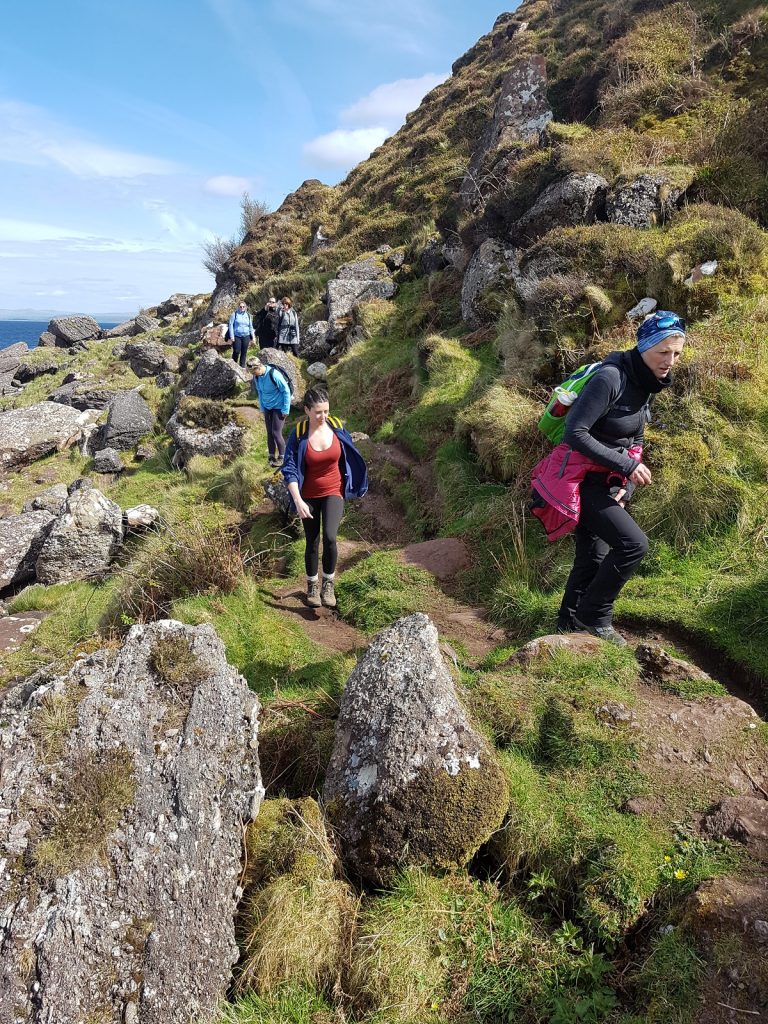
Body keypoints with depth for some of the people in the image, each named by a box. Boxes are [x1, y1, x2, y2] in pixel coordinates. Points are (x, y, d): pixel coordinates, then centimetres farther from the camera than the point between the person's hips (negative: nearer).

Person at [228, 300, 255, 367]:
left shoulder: (248, 315, 13)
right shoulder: (235, 314, 2)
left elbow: (251, 327, 18)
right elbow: (231, 325, -2)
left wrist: (253, 336, 12)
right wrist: (232, 336, -10)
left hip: (246, 336, 3)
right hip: (237, 336, -3)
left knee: (244, 352, 4)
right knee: (236, 352, -7)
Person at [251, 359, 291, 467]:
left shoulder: (274, 374, -24)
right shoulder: (257, 377, -4)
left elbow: (286, 391, -16)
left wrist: (285, 410, -14)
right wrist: (262, 408, 11)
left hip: (278, 407, -6)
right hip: (267, 408, 6)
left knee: (276, 433, -6)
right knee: (269, 433, 8)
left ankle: (282, 457, 8)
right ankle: (272, 456, 19)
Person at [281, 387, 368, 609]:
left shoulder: (337, 427, -9)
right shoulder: (299, 434, -14)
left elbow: (350, 456, 7)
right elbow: (289, 469, -15)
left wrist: (356, 485, 16)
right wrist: (298, 501, -25)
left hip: (333, 493, 0)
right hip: (309, 496, 0)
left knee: (329, 537, -21)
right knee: (312, 543, 11)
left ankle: (328, 583, 1)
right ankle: (312, 585, 33)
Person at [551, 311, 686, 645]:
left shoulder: (646, 384, 8)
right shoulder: (610, 378, -20)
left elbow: (633, 442, 15)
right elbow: (576, 433, -26)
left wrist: (627, 488, 1)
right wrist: (626, 466, -24)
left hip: (607, 484, 9)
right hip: (584, 481, -9)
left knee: (592, 558, 12)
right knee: (633, 543, -17)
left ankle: (568, 624, 28)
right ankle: (594, 616, 1)